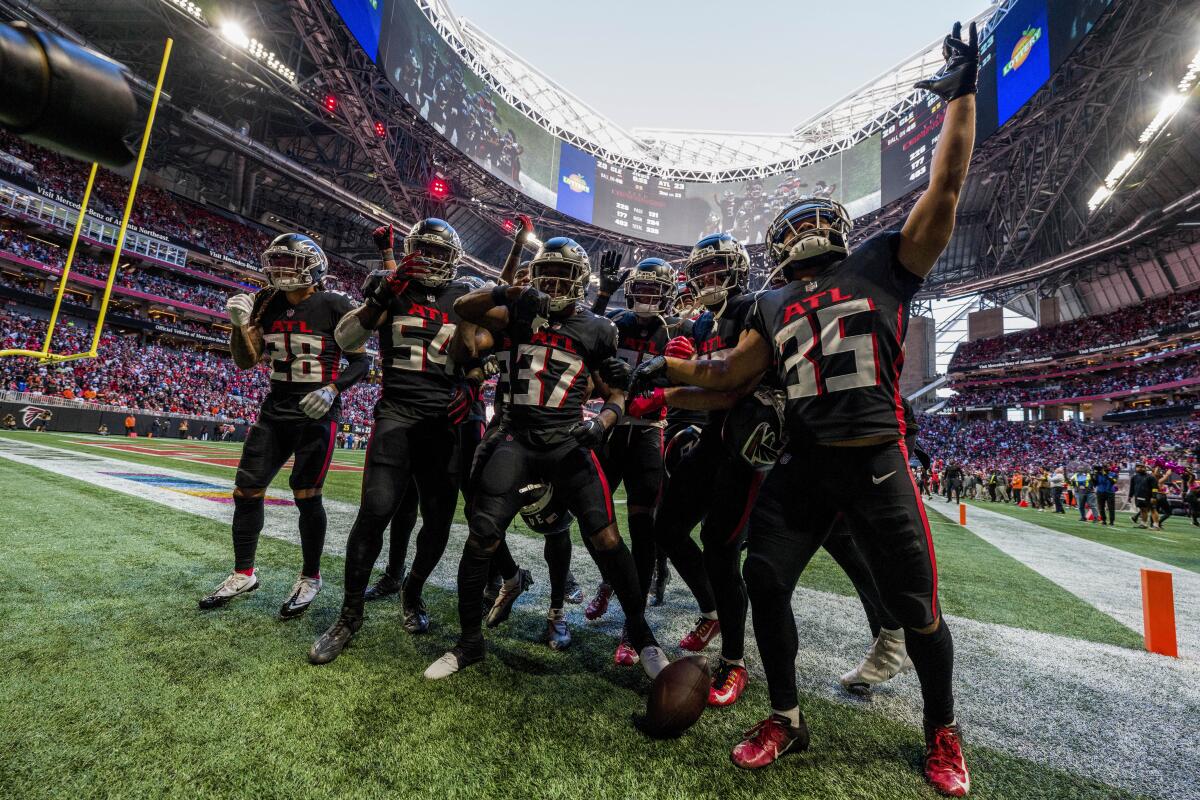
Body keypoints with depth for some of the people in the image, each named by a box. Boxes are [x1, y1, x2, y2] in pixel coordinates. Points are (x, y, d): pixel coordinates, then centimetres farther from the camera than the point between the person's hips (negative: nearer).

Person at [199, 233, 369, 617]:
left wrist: (333, 389, -21)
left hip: (316, 413, -6)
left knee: (306, 495, -3)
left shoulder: (334, 306, -9)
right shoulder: (268, 303, 7)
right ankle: (243, 574, 27)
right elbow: (246, 361, 9)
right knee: (246, 491, 9)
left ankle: (310, 578, 16)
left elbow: (362, 361, -7)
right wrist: (239, 322, -6)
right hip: (275, 409, 6)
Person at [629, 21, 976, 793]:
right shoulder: (776, 309, 14)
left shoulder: (882, 264, 5)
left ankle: (943, 734, 35)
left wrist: (963, 93, 1)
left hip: (877, 463, -3)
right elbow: (733, 374, 16)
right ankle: (787, 720, 23)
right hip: (803, 465, 4)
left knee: (916, 606, 7)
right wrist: (667, 367, 13)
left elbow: (946, 187, -1)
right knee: (765, 582, 2)